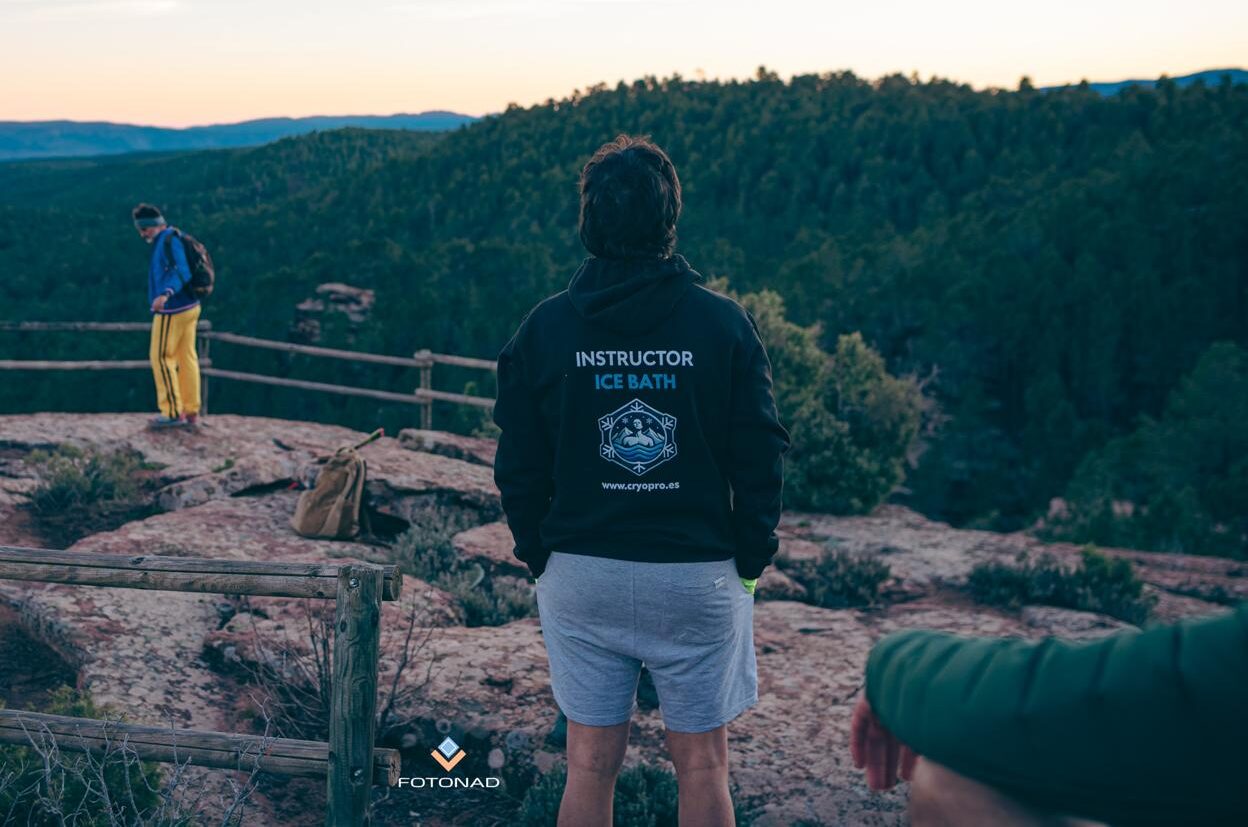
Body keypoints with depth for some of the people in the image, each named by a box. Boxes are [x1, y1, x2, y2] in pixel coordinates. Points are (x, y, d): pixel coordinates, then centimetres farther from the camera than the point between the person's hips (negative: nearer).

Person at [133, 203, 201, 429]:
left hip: (172, 310, -10)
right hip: (188, 307, 10)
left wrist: (166, 294, -41)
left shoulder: (169, 241, -13)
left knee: (161, 357, -5)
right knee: (187, 358, 9)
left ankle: (173, 412, -5)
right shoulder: (164, 241, 18)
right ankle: (191, 413, 12)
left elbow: (181, 272, -26)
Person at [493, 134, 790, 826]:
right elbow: (760, 457, -5)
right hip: (698, 576, -1)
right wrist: (751, 558, 7)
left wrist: (536, 554, 13)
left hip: (581, 579, 2)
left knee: (590, 766, 13)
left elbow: (519, 464, 1)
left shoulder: (545, 327, -3)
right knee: (702, 766, 12)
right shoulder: (723, 323, -7)